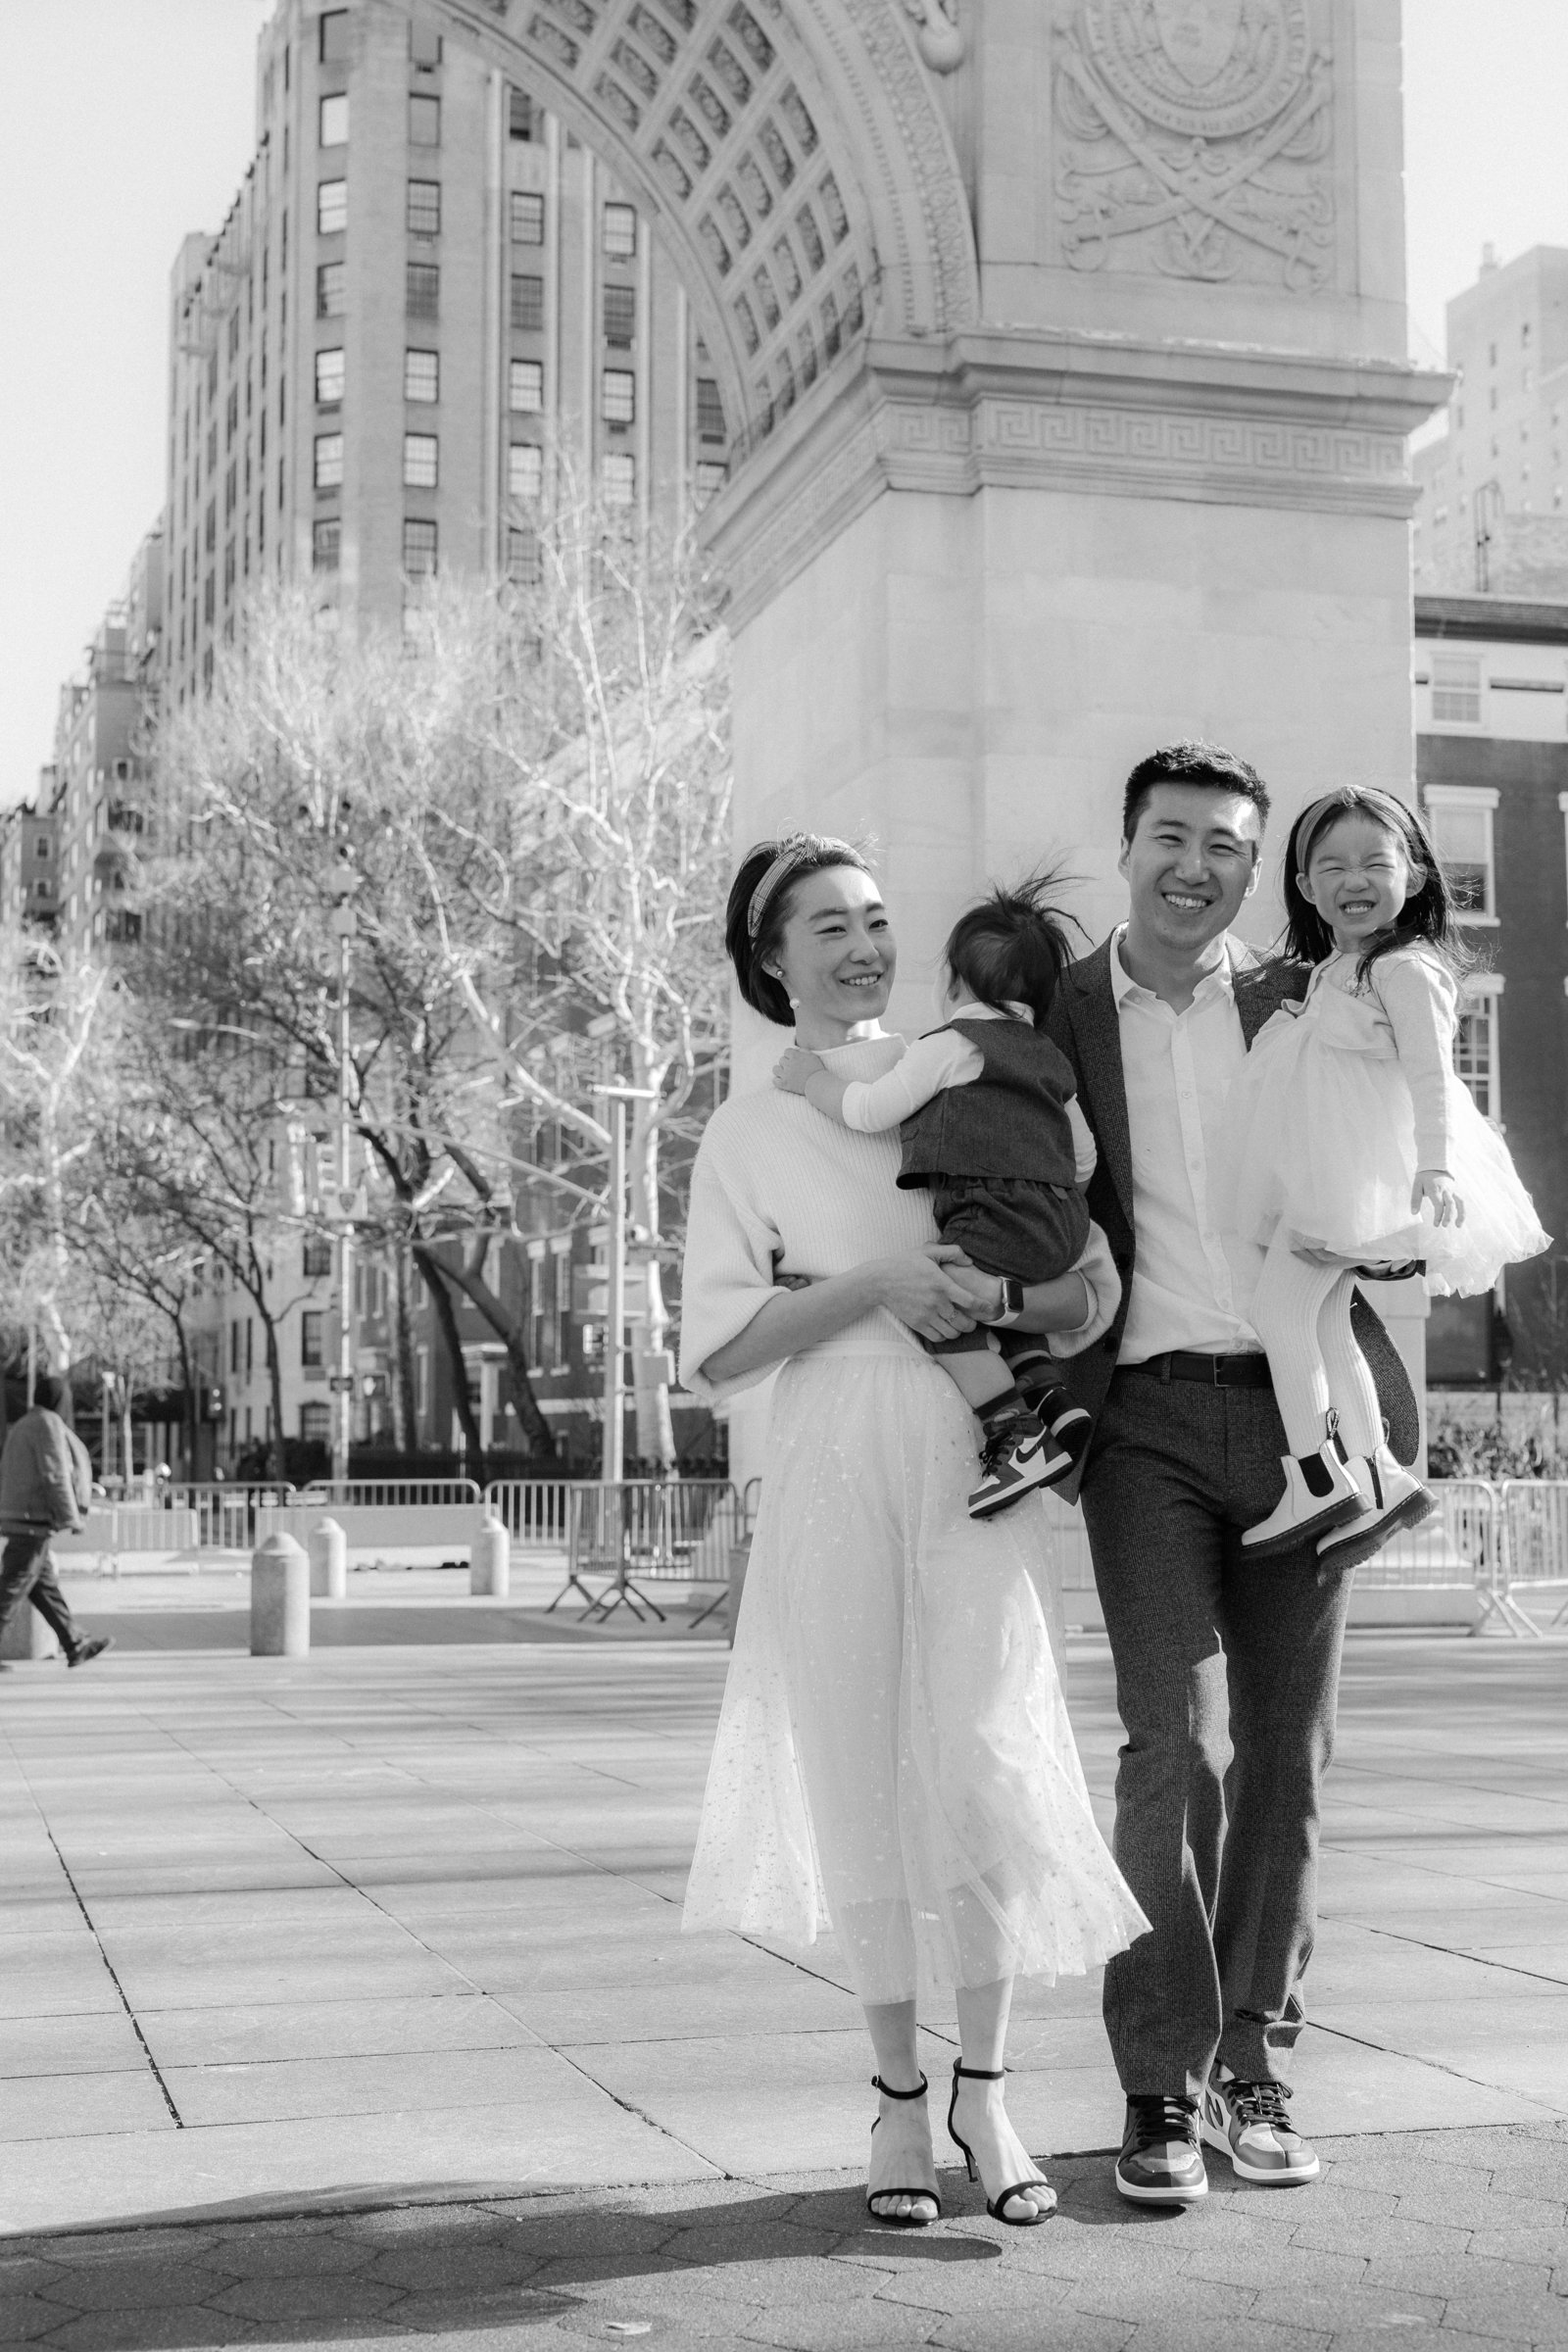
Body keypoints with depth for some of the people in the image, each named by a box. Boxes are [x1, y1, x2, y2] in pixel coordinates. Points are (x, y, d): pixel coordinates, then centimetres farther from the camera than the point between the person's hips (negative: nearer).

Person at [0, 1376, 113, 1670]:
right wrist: (71, 1517, -16)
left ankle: (76, 1645, 18)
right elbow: (55, 1475, -19)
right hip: (35, 1519, -10)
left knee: (46, 1587, 12)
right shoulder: (48, 1424, -12)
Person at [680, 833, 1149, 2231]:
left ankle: (984, 2091, 9)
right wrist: (873, 1283, -12)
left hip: (971, 1468, 1)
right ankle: (899, 2098, 17)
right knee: (865, 1783, 3)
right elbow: (717, 1351, -2)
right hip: (836, 1474, 0)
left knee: (986, 1771, -6)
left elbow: (1083, 1296, 8)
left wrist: (1001, 1293, -13)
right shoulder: (749, 1132, 7)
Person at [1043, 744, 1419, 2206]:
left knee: (1285, 1754, 7)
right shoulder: (1056, 1018, 5)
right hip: (1149, 1417, -2)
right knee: (1174, 1749, -11)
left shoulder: (1303, 1005, 8)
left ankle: (1252, 2068, 21)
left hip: (1302, 1410, 2)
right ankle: (1161, 2089, 1)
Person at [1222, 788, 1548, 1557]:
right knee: (1322, 1323, 10)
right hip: (1321, 1180, 10)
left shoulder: (1404, 969, -12)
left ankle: (1316, 1481, -9)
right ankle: (1379, 1479, 14)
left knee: (1279, 1305, -12)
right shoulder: (1332, 972, 17)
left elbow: (1430, 1074, -21)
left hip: (1362, 1173, -10)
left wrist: (1435, 1165, -31)